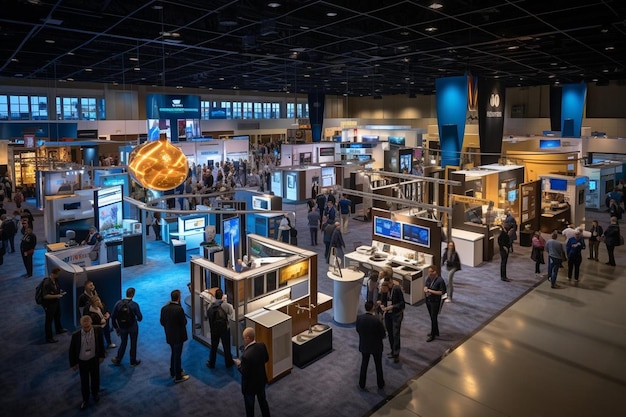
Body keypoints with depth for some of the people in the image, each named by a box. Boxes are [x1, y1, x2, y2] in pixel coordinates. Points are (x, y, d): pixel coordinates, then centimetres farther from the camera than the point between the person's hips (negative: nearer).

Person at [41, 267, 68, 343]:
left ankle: (59, 329, 54)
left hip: (56, 301, 9)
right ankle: (49, 338, 20)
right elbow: (45, 296, -30)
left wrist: (60, 292, -4)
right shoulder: (47, 283, -32)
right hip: (49, 304, -9)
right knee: (49, 320, 6)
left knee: (58, 315, 29)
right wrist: (56, 296, -28)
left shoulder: (55, 279, -6)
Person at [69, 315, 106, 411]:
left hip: (94, 360, 1)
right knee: (84, 382, 15)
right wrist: (73, 363, -4)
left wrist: (101, 356, 4)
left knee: (95, 378, 21)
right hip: (82, 361, -1)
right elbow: (72, 350, -9)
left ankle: (95, 393, 50)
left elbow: (101, 344, -3)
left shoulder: (97, 331, -20)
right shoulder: (76, 335, -23)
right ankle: (85, 399, 39)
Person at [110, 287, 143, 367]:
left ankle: (118, 360, 38)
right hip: (133, 327, -3)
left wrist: (116, 327, 6)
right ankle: (133, 361, 32)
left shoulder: (118, 303, -13)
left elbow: (113, 317, -7)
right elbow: (140, 318, -17)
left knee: (123, 343, 25)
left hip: (122, 327, 3)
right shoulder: (134, 305, -21)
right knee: (133, 344, 17)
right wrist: (137, 319, 8)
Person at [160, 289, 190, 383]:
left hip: (169, 336, 6)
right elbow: (184, 322, -19)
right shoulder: (179, 309, -25)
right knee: (177, 355, 6)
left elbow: (162, 322, 2)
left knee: (174, 353, 25)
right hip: (178, 336, -6)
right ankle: (178, 377, 18)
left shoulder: (164, 308, -5)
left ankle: (173, 372, 40)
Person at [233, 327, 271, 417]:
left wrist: (239, 364, -9)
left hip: (250, 385, -6)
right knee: (263, 400, 29)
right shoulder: (262, 345, -16)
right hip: (261, 380, 6)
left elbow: (245, 373, -25)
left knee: (249, 406, 18)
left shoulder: (246, 355, -37)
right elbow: (266, 359, 1)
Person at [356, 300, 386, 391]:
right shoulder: (377, 320, -26)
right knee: (378, 365, 19)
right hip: (376, 346, -2)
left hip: (364, 346, 3)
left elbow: (357, 330, 0)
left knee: (364, 364, 21)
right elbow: (383, 334, -15)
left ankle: (362, 384, 32)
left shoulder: (359, 318, -16)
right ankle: (380, 384, 35)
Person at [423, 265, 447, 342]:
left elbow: (442, 292, -19)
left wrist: (431, 291, -24)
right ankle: (436, 332, 38)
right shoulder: (429, 278, -2)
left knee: (433, 318, 3)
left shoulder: (440, 280, -21)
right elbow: (425, 285, 11)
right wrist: (425, 289, -12)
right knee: (432, 317, 20)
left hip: (435, 302, -7)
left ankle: (433, 335, 16)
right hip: (428, 300, 7)